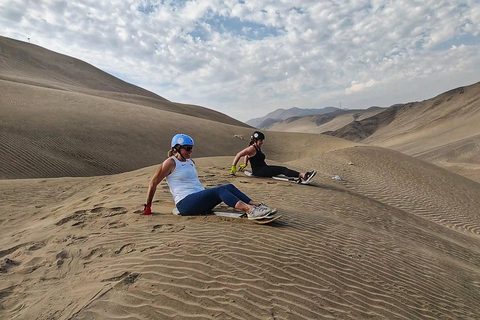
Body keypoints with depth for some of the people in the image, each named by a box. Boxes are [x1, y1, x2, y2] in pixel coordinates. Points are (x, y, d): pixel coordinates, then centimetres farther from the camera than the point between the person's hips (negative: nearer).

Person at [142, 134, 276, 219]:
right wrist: (148, 206, 3)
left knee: (228, 187, -15)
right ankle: (250, 211, -44)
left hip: (199, 200, 8)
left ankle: (257, 205, -26)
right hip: (185, 203, -7)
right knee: (220, 190, -28)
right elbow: (153, 183, 0)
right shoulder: (170, 163, -2)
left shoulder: (190, 162, 21)